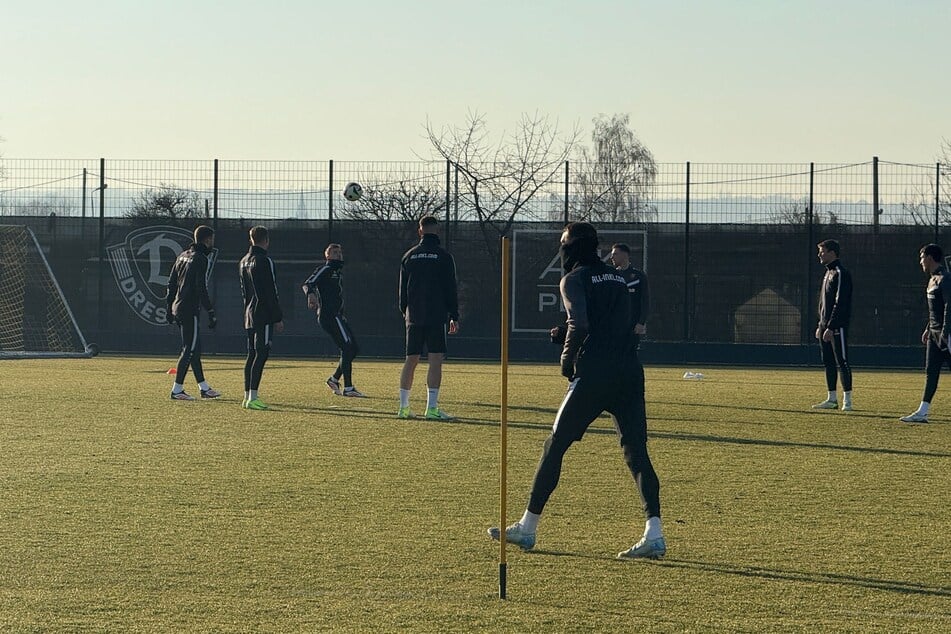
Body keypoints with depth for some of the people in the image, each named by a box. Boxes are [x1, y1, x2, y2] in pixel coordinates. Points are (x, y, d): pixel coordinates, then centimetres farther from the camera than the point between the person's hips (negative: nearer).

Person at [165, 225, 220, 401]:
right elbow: (202, 289, -19)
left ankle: (204, 388, 19)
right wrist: (211, 313, -17)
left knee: (194, 347, 14)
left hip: (177, 307, 9)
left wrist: (169, 307, 20)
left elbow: (171, 284, 15)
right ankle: (177, 390, -5)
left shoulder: (183, 256, 14)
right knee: (190, 349, -5)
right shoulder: (201, 259, -13)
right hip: (190, 310, -9)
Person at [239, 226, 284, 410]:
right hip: (264, 316, -9)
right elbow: (271, 293, -15)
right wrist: (278, 318, -12)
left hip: (250, 314, 9)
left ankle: (247, 397, 13)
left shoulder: (244, 262, 15)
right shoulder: (264, 261, -13)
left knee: (252, 355, 12)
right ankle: (252, 398, -17)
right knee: (261, 354, -11)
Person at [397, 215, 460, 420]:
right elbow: (450, 289, -3)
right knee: (436, 360, -6)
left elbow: (402, 289, 14)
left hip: (414, 317, 4)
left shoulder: (409, 256, 9)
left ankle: (403, 407, 12)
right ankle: (432, 408, -14)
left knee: (411, 360, 10)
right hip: (436, 317, -4)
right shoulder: (443, 256, -2)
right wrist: (454, 316, 2)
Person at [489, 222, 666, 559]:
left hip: (593, 376, -6)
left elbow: (579, 323, -16)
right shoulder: (618, 278, 22)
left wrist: (567, 360, -2)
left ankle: (527, 528, 11)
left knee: (554, 446, 5)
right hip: (629, 376, 6)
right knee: (636, 453, 3)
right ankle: (654, 534, -9)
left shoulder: (575, 279, 0)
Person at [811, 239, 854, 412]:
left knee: (842, 361, -8)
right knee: (828, 363, 10)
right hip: (826, 326, 10)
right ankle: (832, 399, 15)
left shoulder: (841, 273, -12)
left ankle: (847, 400, -6)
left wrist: (831, 327, -22)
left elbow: (840, 303, -19)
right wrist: (821, 326, 19)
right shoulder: (828, 273, 18)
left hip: (837, 326, -10)